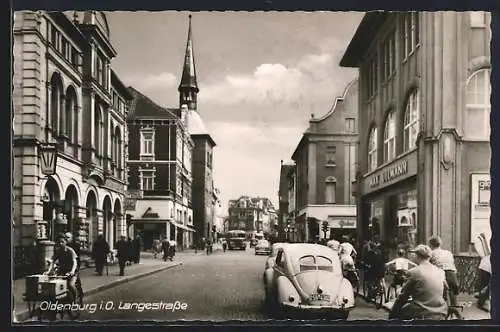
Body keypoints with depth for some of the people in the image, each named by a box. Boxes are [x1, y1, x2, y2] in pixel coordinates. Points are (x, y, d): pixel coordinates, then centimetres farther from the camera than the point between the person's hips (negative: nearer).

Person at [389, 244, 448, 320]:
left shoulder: (413, 272, -10)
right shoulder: (441, 272, 5)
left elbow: (403, 296, -2)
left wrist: (392, 313, 10)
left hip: (422, 315, -5)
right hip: (440, 315, 6)